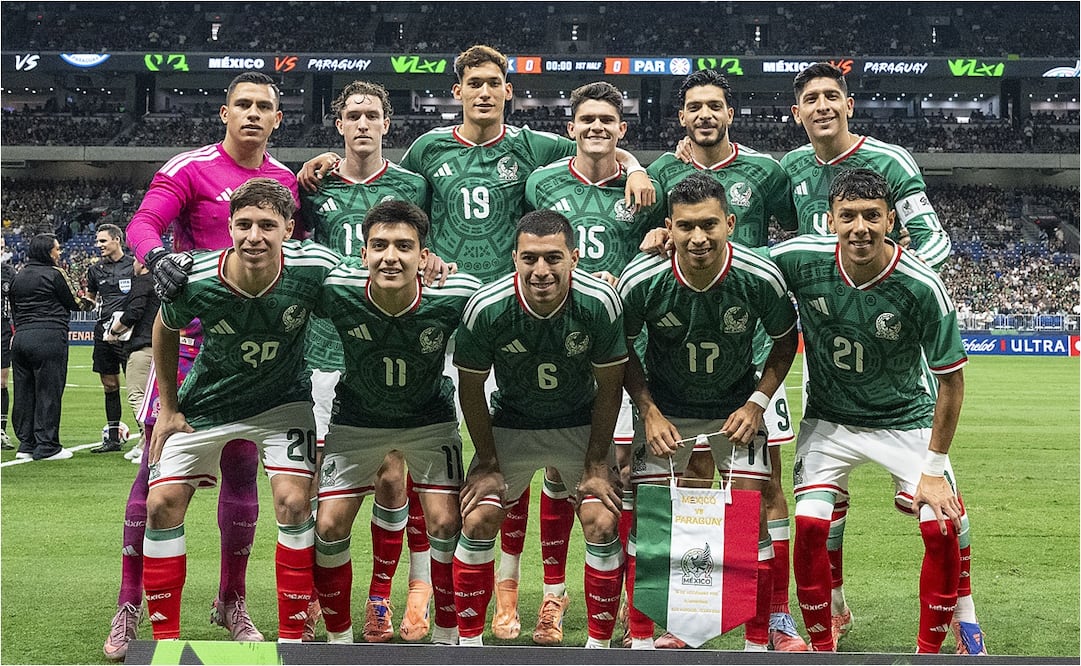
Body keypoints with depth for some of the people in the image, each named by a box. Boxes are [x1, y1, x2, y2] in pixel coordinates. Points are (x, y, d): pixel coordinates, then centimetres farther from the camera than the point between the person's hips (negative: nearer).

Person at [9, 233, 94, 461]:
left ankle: (25, 444, 13)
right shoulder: (55, 274, -5)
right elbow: (73, 303, 2)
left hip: (20, 338, 7)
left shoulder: (17, 277, 14)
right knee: (48, 391, -3)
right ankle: (46, 446, -2)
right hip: (49, 338, -7)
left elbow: (13, 308, 17)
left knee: (23, 392, 9)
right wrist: (88, 303, 22)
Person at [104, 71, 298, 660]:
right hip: (192, 332, -4)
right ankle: (128, 606, 3)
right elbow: (143, 223, -19)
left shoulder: (287, 181, 11)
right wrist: (158, 258, -38)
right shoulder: (191, 168, -5)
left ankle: (231, 602, 22)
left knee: (242, 469, 9)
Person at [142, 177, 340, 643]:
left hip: (283, 399, -1)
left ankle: (292, 640, 0)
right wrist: (168, 407, 2)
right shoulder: (195, 281, -26)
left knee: (293, 502, -16)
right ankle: (164, 640, 12)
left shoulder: (314, 268, -29)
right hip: (205, 403, 1)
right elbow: (165, 330, -3)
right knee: (162, 504, -3)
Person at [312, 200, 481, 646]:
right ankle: (339, 640, 18)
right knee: (329, 526, -4)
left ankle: (446, 637, 12)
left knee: (446, 524, -11)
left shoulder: (454, 297, -29)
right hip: (358, 420, 1)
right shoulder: (338, 290, -28)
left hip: (430, 419, -1)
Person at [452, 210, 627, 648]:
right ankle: (468, 641, 8)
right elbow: (470, 387, -9)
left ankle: (599, 644, 7)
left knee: (603, 524, -11)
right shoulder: (486, 308, -25)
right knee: (478, 519, -9)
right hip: (510, 423, 0)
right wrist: (488, 463, -7)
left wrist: (596, 464, -10)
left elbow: (609, 386, -11)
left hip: (581, 424, 0)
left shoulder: (600, 303, -25)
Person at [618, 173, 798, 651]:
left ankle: (758, 642, 8)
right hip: (664, 411, 0)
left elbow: (785, 341, -3)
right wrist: (648, 411, -12)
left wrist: (757, 402, -12)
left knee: (751, 520, -7)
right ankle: (640, 640, 10)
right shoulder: (640, 280, -23)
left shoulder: (760, 278, -23)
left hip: (737, 409, 0)